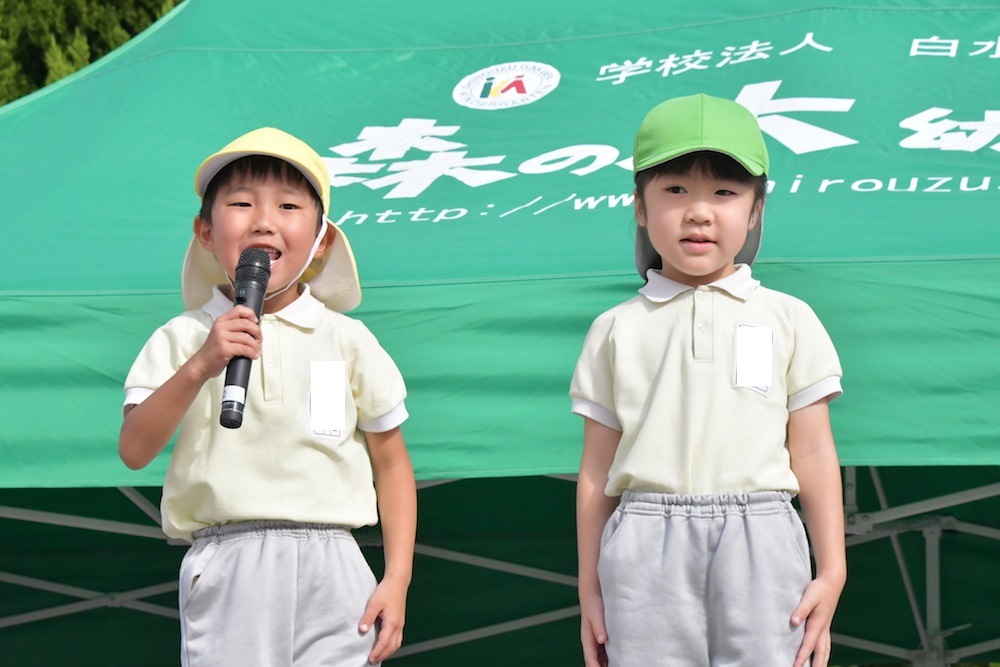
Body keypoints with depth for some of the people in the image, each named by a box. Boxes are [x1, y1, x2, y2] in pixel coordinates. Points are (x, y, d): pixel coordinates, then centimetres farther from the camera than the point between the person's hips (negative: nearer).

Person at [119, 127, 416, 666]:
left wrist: (397, 581, 0)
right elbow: (134, 451, -7)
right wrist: (200, 367, -18)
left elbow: (392, 465, 9)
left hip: (330, 577, 1)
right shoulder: (182, 339, 4)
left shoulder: (347, 341, 6)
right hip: (225, 577, -1)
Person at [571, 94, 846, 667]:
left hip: (758, 544, 0)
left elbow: (813, 454, 8)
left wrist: (831, 572, 4)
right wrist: (590, 588, 8)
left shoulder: (789, 320, 9)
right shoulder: (616, 330, 9)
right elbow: (597, 470, 10)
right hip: (646, 549, 0)